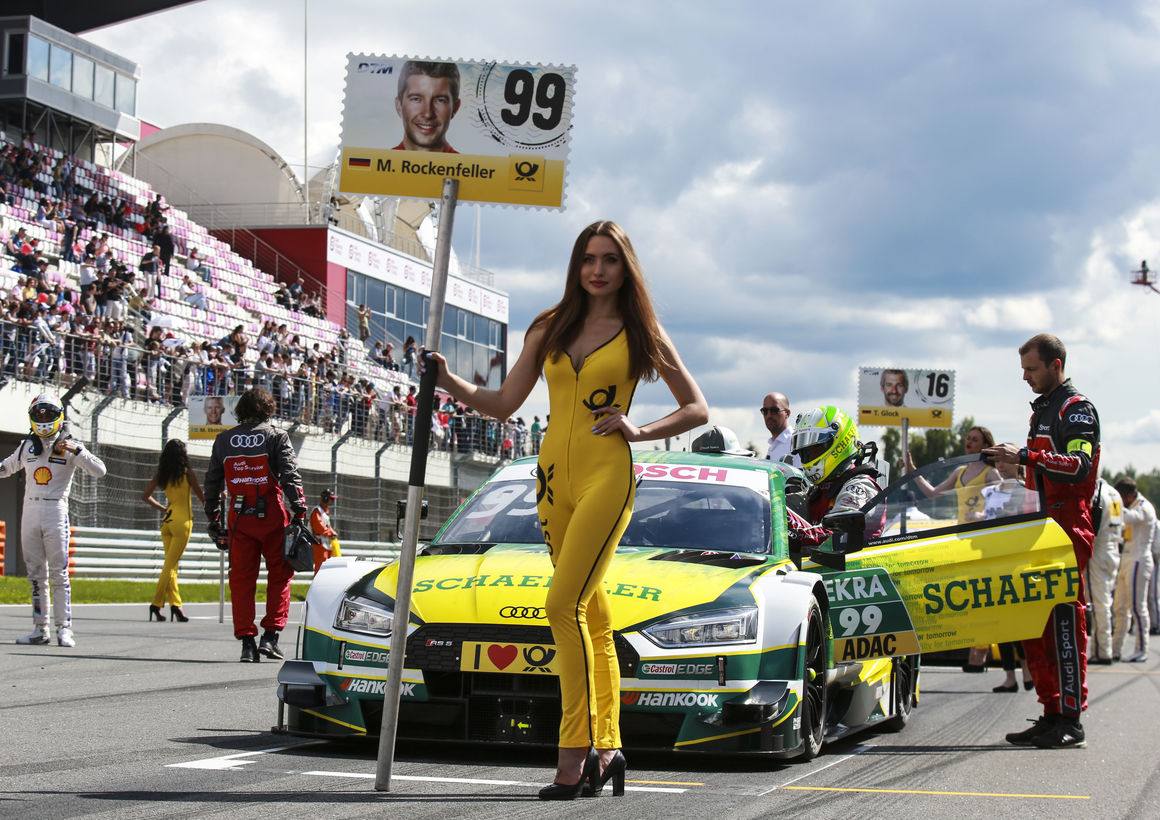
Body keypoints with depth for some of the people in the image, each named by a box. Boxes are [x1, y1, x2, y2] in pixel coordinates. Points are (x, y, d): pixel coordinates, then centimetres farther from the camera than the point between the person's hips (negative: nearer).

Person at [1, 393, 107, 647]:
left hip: (56, 511, -5)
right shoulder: (27, 446, 12)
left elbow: (99, 471, -11)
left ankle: (64, 629, -4)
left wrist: (76, 451, -22)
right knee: (36, 574, 7)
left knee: (59, 574, -6)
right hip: (30, 510, 5)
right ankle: (40, 629, 12)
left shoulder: (69, 446, -1)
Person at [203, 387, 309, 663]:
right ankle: (271, 636, 0)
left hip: (239, 516, 3)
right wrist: (299, 513, -9)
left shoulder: (224, 439, 9)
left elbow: (212, 481, 12)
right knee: (280, 574, 9)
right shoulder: (276, 436, -1)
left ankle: (247, 642, 2)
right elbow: (290, 476, -9)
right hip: (271, 515, -3)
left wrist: (213, 518, 19)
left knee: (241, 578, 6)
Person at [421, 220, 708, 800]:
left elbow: (697, 408, 8)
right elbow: (503, 404, 13)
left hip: (607, 473, -5)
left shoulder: (642, 334, 5)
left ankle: (575, 753, -17)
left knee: (564, 605, -18)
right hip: (555, 475, 5)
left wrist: (638, 430, -7)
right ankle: (605, 748, 14)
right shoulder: (549, 329, 15)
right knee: (592, 619, 9)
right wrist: (450, 383, -3)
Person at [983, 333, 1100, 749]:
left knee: (1064, 621, -12)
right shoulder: (1042, 409, 23)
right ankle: (1051, 714, 10)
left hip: (1068, 528, -10)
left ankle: (1071, 718, -11)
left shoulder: (1077, 409, -6)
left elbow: (1080, 465, -21)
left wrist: (1025, 456, -26)